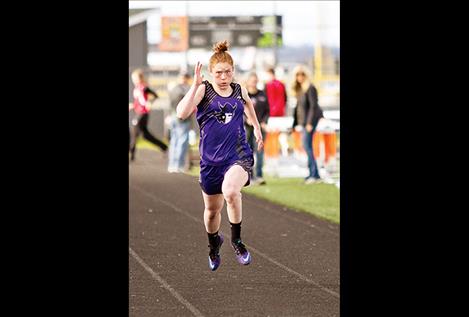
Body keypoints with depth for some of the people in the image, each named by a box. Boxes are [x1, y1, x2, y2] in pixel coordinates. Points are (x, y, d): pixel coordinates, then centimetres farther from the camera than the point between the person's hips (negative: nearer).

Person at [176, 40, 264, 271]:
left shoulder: (239, 90, 2)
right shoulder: (203, 90, -8)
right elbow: (182, 113, -25)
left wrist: (256, 127, 33)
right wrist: (195, 85, -28)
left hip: (238, 154, 0)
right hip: (211, 158, 1)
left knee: (231, 191, -33)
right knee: (212, 209, 17)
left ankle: (236, 239, -13)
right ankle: (214, 244, 48)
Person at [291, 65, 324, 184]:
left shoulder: (310, 88, -11)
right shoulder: (299, 89, 15)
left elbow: (313, 106, -17)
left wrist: (310, 123, -22)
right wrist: (296, 123, 18)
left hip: (310, 119, -9)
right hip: (303, 120, 9)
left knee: (307, 145, -13)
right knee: (307, 146, 9)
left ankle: (315, 175, -13)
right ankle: (313, 174, 12)